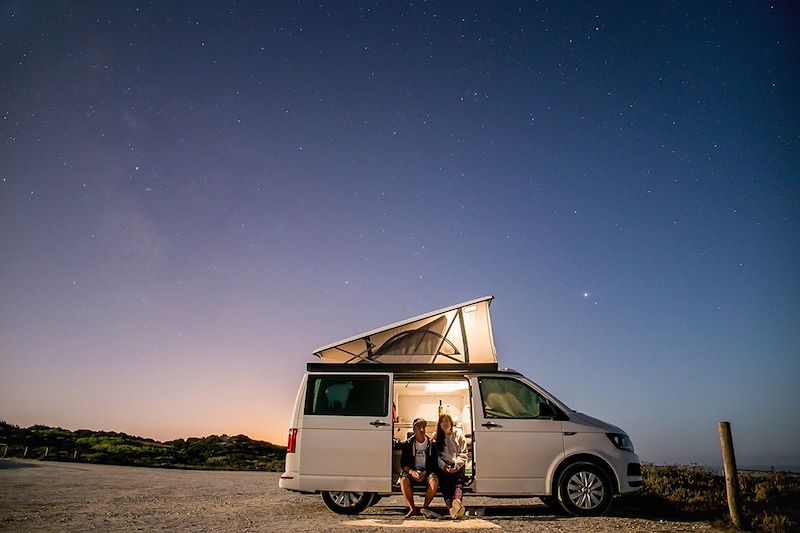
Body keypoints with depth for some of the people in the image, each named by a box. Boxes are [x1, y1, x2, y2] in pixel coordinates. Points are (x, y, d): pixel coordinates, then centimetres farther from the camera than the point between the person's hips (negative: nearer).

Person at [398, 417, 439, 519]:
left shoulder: (431, 444, 4)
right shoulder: (408, 444, 2)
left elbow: (434, 463, 4)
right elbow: (403, 463, 2)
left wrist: (425, 473, -14)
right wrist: (411, 472, -18)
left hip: (427, 471, 0)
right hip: (411, 471, 0)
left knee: (434, 481, -32)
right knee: (404, 481, -33)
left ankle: (425, 507, -12)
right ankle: (412, 509, -16)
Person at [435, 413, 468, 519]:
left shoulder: (458, 435, 13)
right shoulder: (437, 437, 13)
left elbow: (463, 453, 7)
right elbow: (436, 454, 5)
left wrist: (456, 466, -7)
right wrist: (443, 466, -10)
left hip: (457, 466, 0)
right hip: (443, 467, 0)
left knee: (458, 483, -24)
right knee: (444, 485, -23)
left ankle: (457, 501, -49)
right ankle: (451, 507, -44)